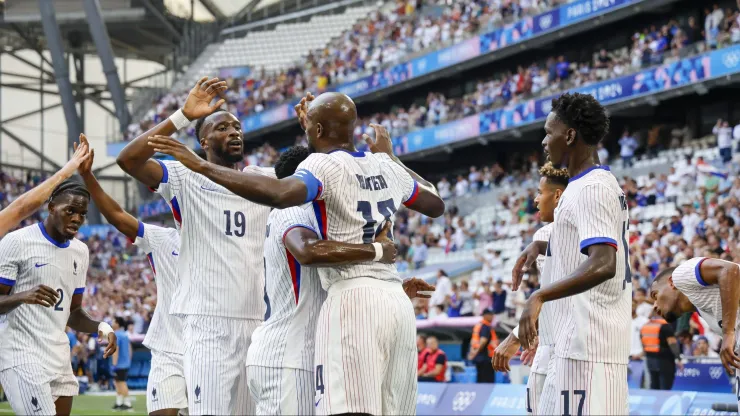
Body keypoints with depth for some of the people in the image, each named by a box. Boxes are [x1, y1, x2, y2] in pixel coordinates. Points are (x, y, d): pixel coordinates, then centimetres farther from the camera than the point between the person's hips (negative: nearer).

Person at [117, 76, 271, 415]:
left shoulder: (263, 179, 15)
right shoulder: (186, 178, -1)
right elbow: (128, 160, -15)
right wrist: (183, 117, -21)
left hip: (256, 320, 5)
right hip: (208, 321, -5)